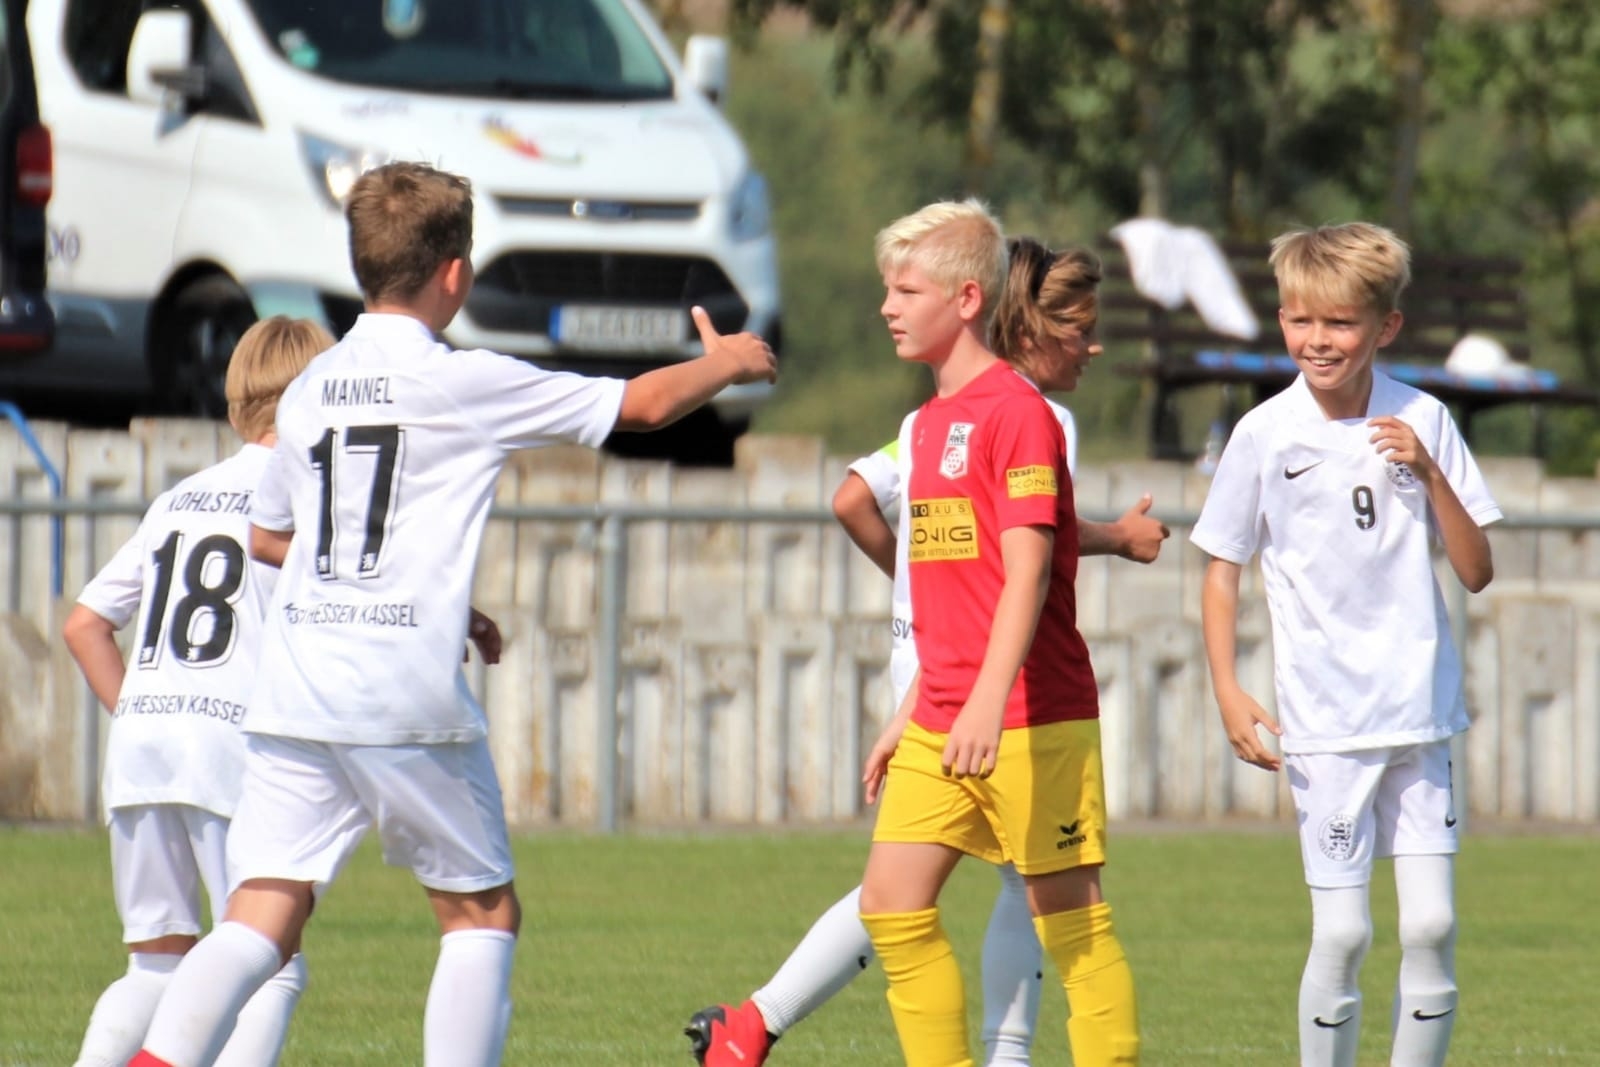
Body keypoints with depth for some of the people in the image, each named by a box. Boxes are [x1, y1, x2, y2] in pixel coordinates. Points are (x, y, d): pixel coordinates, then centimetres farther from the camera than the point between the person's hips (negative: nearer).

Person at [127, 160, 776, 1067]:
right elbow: (644, 405, 5)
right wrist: (724, 362, 26)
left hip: (294, 688, 5)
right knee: (483, 911, 12)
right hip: (410, 700, -5)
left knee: (262, 919, -1)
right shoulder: (464, 383, -4)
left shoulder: (311, 389, 13)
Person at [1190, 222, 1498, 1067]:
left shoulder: (1422, 422, 2)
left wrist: (1429, 472, -10)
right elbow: (1222, 567, 6)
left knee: (1432, 922, -2)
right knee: (1342, 932, -4)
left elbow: (1476, 572, 3)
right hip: (1324, 721, -2)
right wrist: (1227, 691, -4)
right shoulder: (1265, 434, -2)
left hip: (1419, 711, 2)